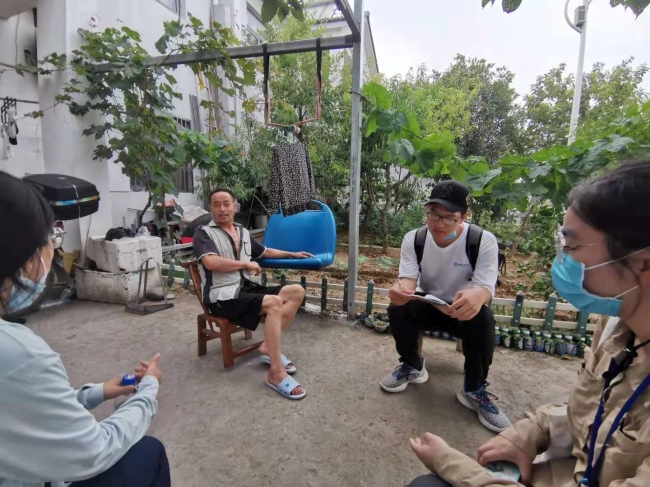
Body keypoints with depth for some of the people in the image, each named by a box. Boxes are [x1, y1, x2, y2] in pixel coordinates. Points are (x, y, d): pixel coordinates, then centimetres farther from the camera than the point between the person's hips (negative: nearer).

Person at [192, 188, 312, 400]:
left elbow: (265, 251, 35)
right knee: (274, 303, -31)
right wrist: (247, 264, -11)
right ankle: (276, 373, -26)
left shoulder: (243, 232, 20)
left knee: (297, 291, -5)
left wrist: (292, 254, 35)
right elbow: (210, 262, -21)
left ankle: (268, 346, -10)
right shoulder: (203, 233, -2)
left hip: (246, 288, 8)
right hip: (223, 296, -8)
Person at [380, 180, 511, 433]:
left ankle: (474, 390, -10)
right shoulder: (413, 239, -13)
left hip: (463, 309, -1)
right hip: (425, 306, 2)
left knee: (483, 319, -34)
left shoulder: (484, 241, -20)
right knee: (397, 308, -28)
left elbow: (486, 287, -29)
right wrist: (401, 289, -48)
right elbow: (408, 278, -21)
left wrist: (477, 296, -56)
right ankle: (412, 366, 1)